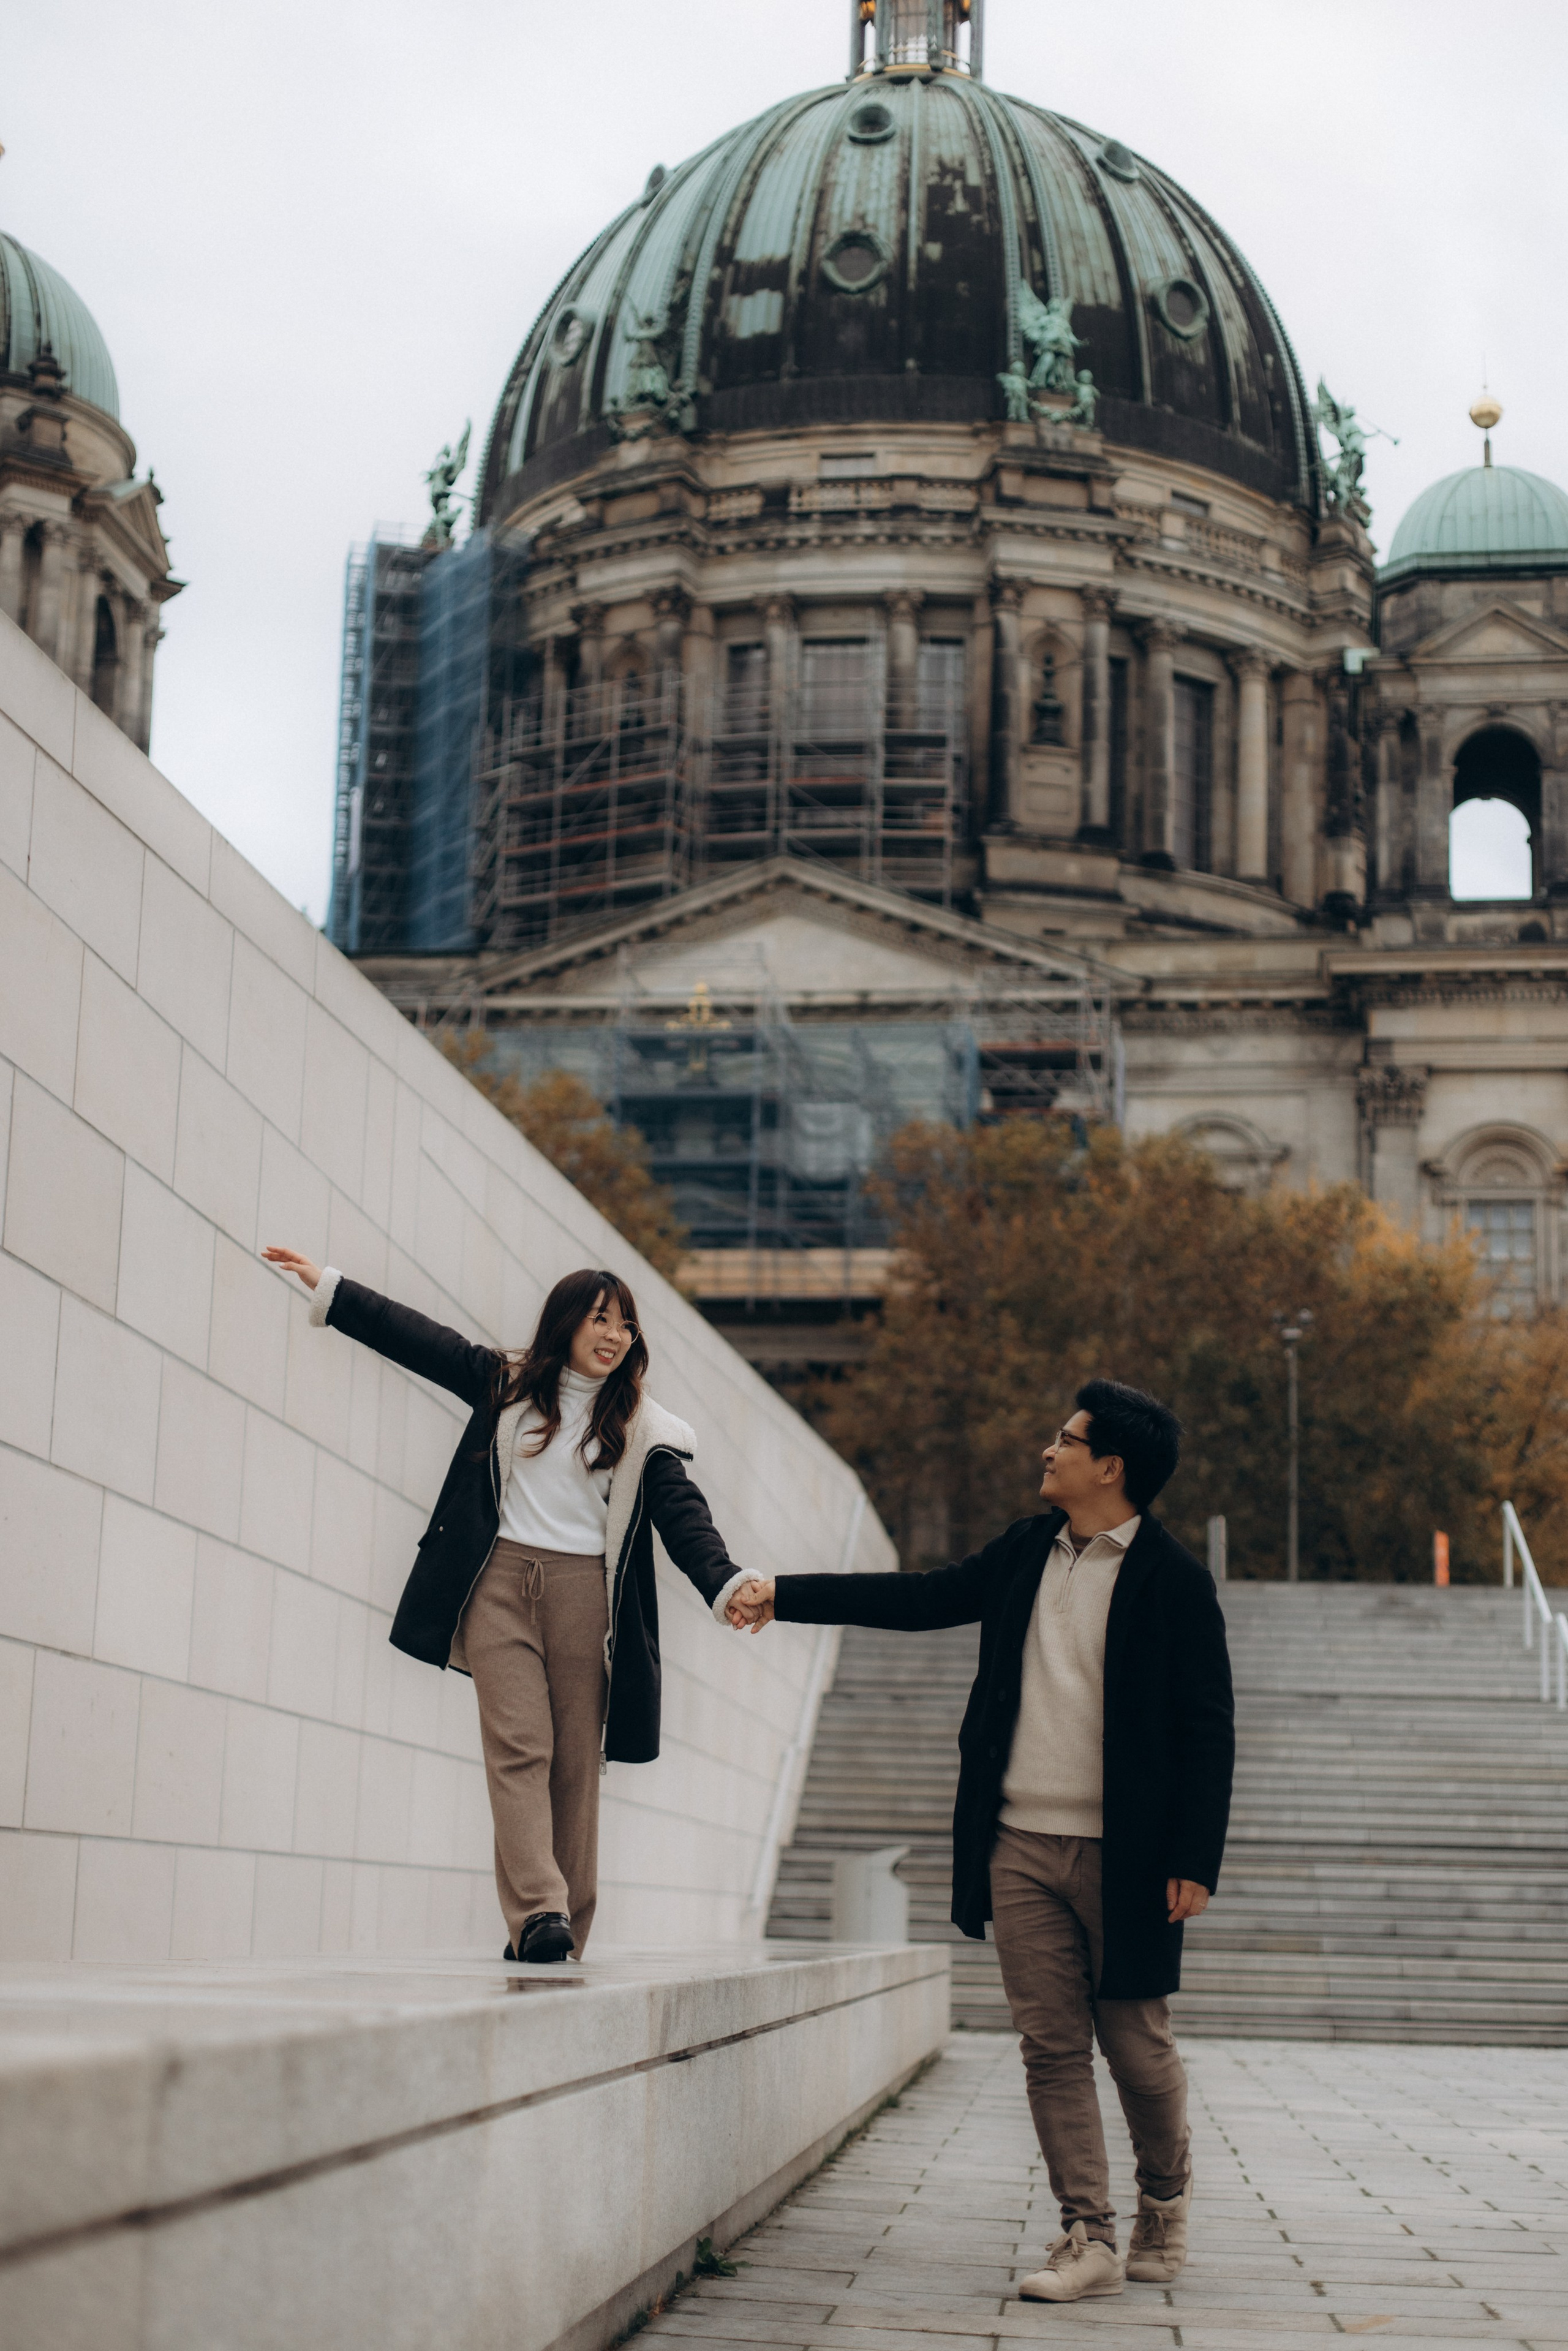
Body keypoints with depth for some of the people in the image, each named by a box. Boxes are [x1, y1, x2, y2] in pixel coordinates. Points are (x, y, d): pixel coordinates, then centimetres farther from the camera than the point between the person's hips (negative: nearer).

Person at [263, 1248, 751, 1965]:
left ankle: (557, 1930, 3)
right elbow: (417, 1339, 17)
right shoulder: (506, 1383, 14)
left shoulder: (641, 1428, 9)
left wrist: (726, 1584, -16)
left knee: (574, 1760, -2)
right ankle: (537, 1912, -23)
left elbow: (683, 1517, 1)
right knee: (519, 1746, -13)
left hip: (583, 1592, 0)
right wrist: (328, 1287, 15)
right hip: (500, 1583, 0)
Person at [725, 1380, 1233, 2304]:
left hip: (1123, 1857, -5)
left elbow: (1209, 1730, -7)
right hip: (1020, 1847, 5)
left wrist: (1196, 1861, -13)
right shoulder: (1029, 1551, 11)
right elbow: (920, 1599, 21)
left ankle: (1165, 2198, 30)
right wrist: (784, 1597, 20)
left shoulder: (1174, 1581, -7)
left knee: (1137, 2046, 5)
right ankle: (1090, 2238, 7)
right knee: (1052, 2047, 2)